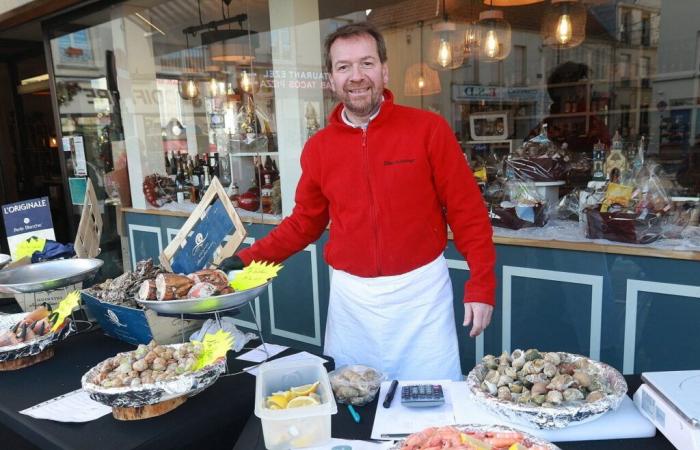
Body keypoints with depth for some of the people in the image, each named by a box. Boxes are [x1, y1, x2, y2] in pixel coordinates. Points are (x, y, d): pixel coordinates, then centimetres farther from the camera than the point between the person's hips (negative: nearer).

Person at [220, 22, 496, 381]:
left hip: (421, 289, -2)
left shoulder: (428, 129, -7)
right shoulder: (318, 147, 1)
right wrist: (248, 259, 1)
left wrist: (481, 285, -9)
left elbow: (467, 211, -5)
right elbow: (305, 222, 10)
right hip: (351, 295, 3)